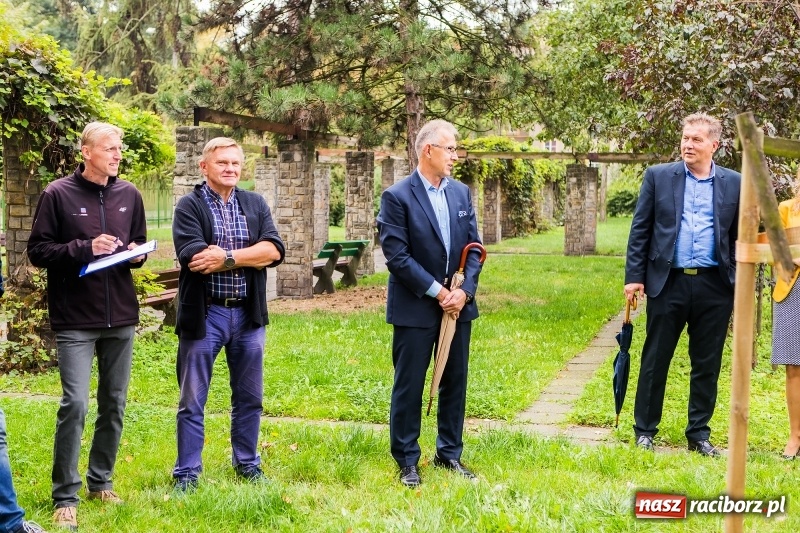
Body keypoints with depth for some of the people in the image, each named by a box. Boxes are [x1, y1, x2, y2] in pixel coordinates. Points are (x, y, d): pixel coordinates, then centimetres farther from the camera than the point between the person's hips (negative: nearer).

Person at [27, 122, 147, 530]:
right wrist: (85, 247, -18)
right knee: (74, 404, -10)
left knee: (114, 404, 11)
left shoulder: (129, 195, 9)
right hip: (75, 320, -5)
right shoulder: (58, 194, -5)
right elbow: (37, 250, -5)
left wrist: (137, 254, -3)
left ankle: (101, 482, 26)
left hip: (120, 318, 5)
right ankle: (65, 498, 1)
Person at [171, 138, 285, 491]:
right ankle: (187, 471, 15)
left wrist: (226, 256, -18)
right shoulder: (189, 206, -4)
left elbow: (274, 250, -7)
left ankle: (247, 462, 30)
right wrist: (248, 256, -15)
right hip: (204, 314, -4)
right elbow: (193, 256, -20)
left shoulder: (255, 204, 8)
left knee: (249, 398, 15)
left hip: (248, 314, 4)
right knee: (192, 401, 4)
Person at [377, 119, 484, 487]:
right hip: (415, 308, -5)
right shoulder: (397, 197, -10)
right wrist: (436, 291, -15)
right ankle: (407, 461, 15)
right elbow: (397, 255, -14)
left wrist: (464, 291, -8)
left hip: (458, 305, 5)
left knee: (455, 383, 12)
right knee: (409, 386, 3)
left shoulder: (461, 193, 8)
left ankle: (449, 454, 25)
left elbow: (473, 248, 6)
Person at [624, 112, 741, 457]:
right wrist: (634, 276, -3)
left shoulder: (734, 184, 6)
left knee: (707, 364, 8)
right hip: (668, 282, -1)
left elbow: (740, 238, 10)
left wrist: (739, 284, 2)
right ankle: (644, 430, 18)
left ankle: (699, 433, 21)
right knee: (655, 360, 6)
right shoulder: (658, 176, 3)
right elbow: (640, 230, 3)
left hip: (714, 286, 1)